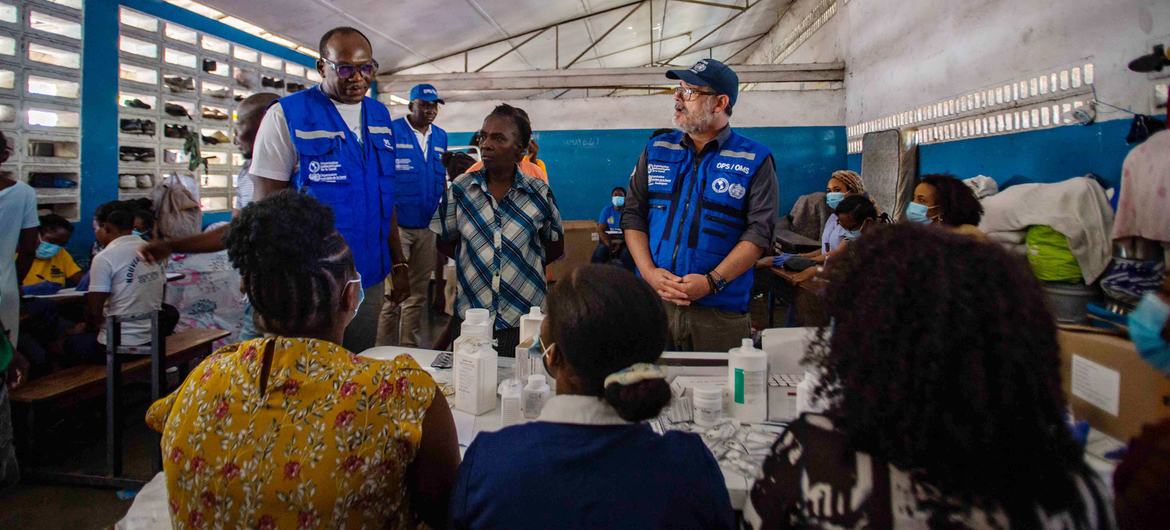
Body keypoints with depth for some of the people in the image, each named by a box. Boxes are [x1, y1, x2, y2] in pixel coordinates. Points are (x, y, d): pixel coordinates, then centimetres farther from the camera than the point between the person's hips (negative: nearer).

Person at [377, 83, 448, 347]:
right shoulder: (391, 131, -6)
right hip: (398, 224, -5)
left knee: (418, 292, 11)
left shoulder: (440, 136, 11)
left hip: (428, 226, 6)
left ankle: (409, 348, 22)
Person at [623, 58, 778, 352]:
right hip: (652, 303, 3)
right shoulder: (656, 150, 9)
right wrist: (649, 272, -7)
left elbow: (760, 231, -7)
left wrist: (712, 282, -17)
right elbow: (632, 214, 7)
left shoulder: (755, 160, -1)